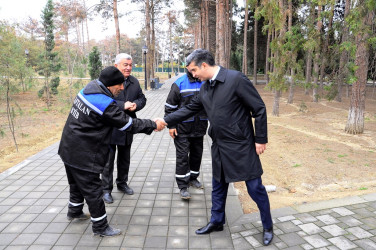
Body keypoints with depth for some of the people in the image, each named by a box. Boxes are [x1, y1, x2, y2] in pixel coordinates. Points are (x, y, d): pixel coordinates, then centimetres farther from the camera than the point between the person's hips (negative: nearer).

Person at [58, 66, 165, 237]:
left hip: (69, 148, 10)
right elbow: (128, 124, -20)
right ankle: (100, 227, 19)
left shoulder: (88, 90, 1)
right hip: (83, 155, -10)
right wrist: (153, 125, -11)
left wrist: (123, 107, 2)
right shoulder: (105, 104, -27)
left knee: (77, 183, 28)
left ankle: (74, 211, 49)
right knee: (93, 190, 4)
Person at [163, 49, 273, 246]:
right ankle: (216, 222, 38)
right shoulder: (204, 88, 5)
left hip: (241, 145, -6)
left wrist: (260, 139, -12)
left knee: (255, 187, 5)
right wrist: (165, 121, 10)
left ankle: (267, 226, 28)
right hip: (219, 146, 7)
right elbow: (189, 109, 15)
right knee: (218, 186, 18)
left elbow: (259, 109, -14)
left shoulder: (236, 79, -17)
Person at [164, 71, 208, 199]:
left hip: (199, 127, 5)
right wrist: (171, 125, -9)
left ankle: (193, 178, 35)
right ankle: (183, 186, 6)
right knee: (182, 156, -3)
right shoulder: (179, 83, -8)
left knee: (197, 154, 15)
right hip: (182, 128, -4)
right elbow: (170, 105, -5)